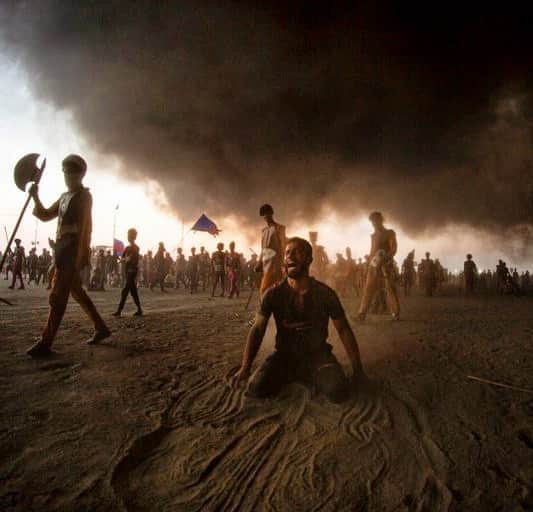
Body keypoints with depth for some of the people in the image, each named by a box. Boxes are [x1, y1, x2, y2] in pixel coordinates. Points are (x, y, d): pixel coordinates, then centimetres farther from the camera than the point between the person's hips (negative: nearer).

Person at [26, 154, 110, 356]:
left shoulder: (83, 195, -6)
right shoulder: (65, 196, 20)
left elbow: (85, 226, -15)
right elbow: (45, 215, 21)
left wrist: (80, 255, -22)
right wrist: (35, 196, 5)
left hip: (73, 249, -9)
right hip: (62, 248, 9)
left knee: (57, 295, -10)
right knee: (76, 291, 14)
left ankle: (45, 343, -7)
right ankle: (101, 328, 22)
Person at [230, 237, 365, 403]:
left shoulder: (325, 294, -10)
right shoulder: (273, 294, -11)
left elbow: (343, 329, -3)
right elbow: (257, 330, -10)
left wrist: (357, 369, -5)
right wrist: (245, 368, -20)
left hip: (317, 354, 0)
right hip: (285, 354, 1)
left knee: (339, 392, -26)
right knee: (256, 388, -24)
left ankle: (312, 376, 7)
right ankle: (289, 376, 7)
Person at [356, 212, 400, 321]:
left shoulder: (390, 233, 7)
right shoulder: (373, 235, 21)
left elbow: (394, 249, -4)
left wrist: (386, 257, -21)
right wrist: (370, 260, 7)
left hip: (387, 263, -4)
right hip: (374, 263, 4)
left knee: (390, 287, -4)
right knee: (368, 288, -4)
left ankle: (396, 313, 0)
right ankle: (362, 313, -5)